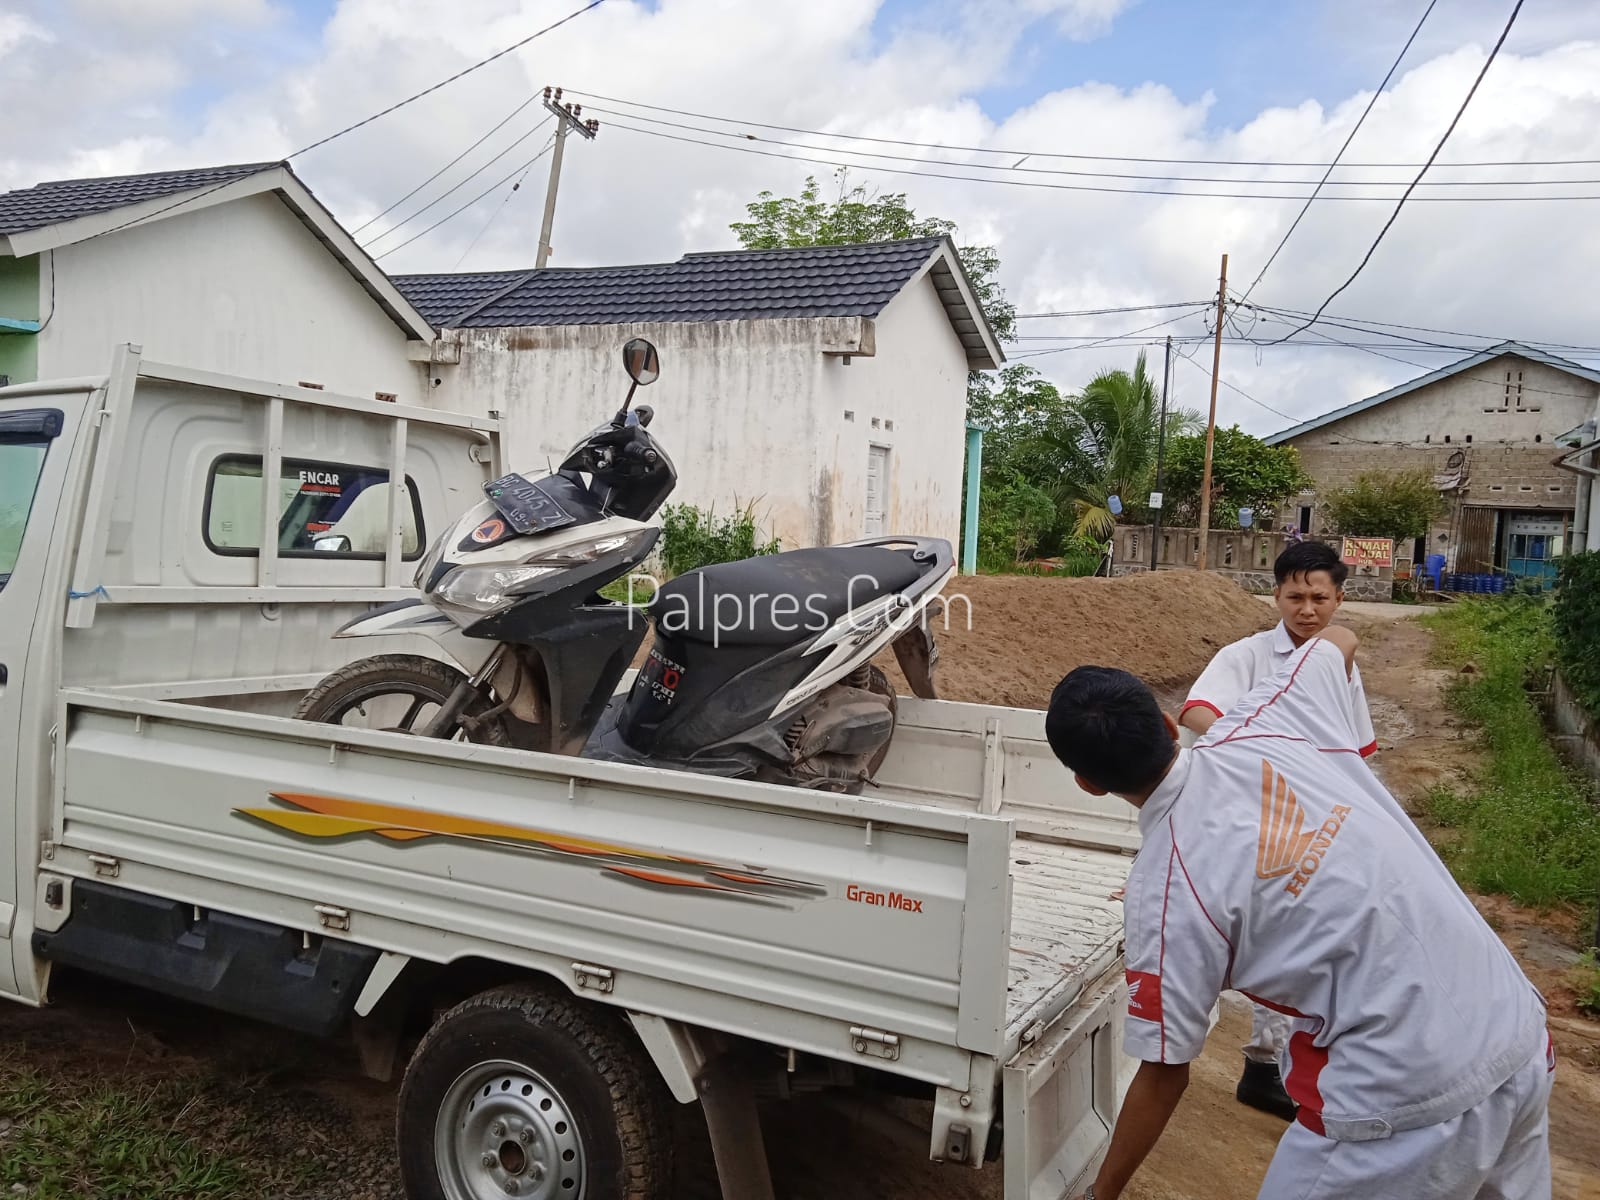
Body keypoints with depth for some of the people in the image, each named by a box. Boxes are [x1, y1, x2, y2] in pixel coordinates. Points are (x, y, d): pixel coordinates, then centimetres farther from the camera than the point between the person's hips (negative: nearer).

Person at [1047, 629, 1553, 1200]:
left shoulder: (1163, 889, -15)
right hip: (1520, 1030, 7)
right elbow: (1339, 638, 19)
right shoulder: (1267, 724, -3)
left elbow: (1164, 1076, -5)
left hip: (1414, 1096, -7)